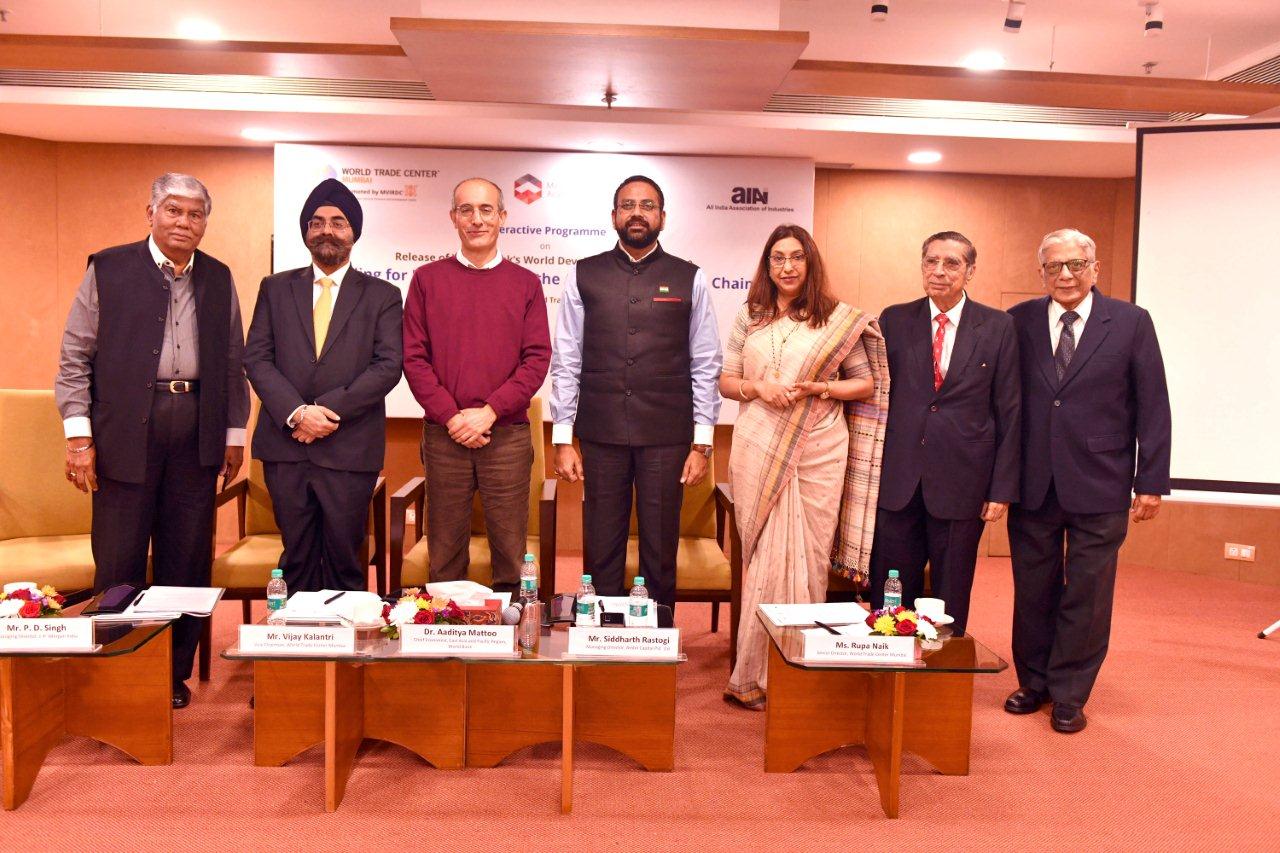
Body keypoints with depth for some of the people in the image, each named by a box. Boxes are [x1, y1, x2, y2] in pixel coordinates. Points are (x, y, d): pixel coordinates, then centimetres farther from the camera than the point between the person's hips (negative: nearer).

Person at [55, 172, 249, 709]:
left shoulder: (218, 279, 11)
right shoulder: (108, 269, 2)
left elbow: (232, 362, 14)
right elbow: (75, 356, 0)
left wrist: (235, 434, 10)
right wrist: (78, 434, -7)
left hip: (196, 432, 3)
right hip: (125, 430, -2)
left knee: (186, 561, 8)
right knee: (118, 562, 4)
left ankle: (176, 672, 20)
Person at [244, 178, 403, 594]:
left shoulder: (382, 295, 6)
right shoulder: (275, 288, 12)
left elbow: (388, 365, -4)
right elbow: (256, 357, 4)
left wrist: (329, 410, -14)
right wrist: (296, 413, -11)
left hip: (349, 448, -2)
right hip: (285, 446, 2)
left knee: (345, 559, 4)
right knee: (297, 559, 9)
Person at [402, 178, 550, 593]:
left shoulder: (526, 283, 7)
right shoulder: (428, 279, 7)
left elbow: (538, 357, 0)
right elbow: (413, 356, 2)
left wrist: (489, 411, -11)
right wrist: (451, 416, -9)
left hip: (507, 435, 0)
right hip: (443, 435, 0)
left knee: (510, 550, 5)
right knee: (445, 550, 8)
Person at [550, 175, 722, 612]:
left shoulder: (690, 280, 4)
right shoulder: (583, 276, 5)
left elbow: (705, 366, 3)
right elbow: (566, 362, 4)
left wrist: (702, 443, -2)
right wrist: (563, 439, 0)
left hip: (667, 437, 0)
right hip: (601, 435, 1)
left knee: (660, 553, 9)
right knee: (601, 552, 9)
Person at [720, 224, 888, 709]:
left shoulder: (839, 319, 5)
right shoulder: (749, 317, 10)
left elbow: (867, 384, 7)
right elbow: (725, 381, 11)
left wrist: (822, 387, -10)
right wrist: (758, 388, -9)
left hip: (818, 449, -1)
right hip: (759, 447, 1)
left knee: (809, 556, 2)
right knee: (764, 556, 1)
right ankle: (751, 675, 9)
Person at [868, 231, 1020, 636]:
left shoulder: (998, 327, 2)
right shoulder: (894, 320, 5)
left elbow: (1009, 413, 2)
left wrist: (1003, 488, -2)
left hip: (961, 483, -1)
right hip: (897, 480, 1)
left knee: (951, 599, 11)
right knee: (888, 594, 8)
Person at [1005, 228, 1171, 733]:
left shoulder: (1131, 323, 0)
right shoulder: (1018, 322, 3)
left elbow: (1153, 407, 0)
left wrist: (1151, 481, -3)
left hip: (1099, 486, -1)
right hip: (1033, 484, 1)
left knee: (1086, 596, 7)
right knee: (1033, 592, 12)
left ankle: (1069, 695, 22)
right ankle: (1033, 682, 29)